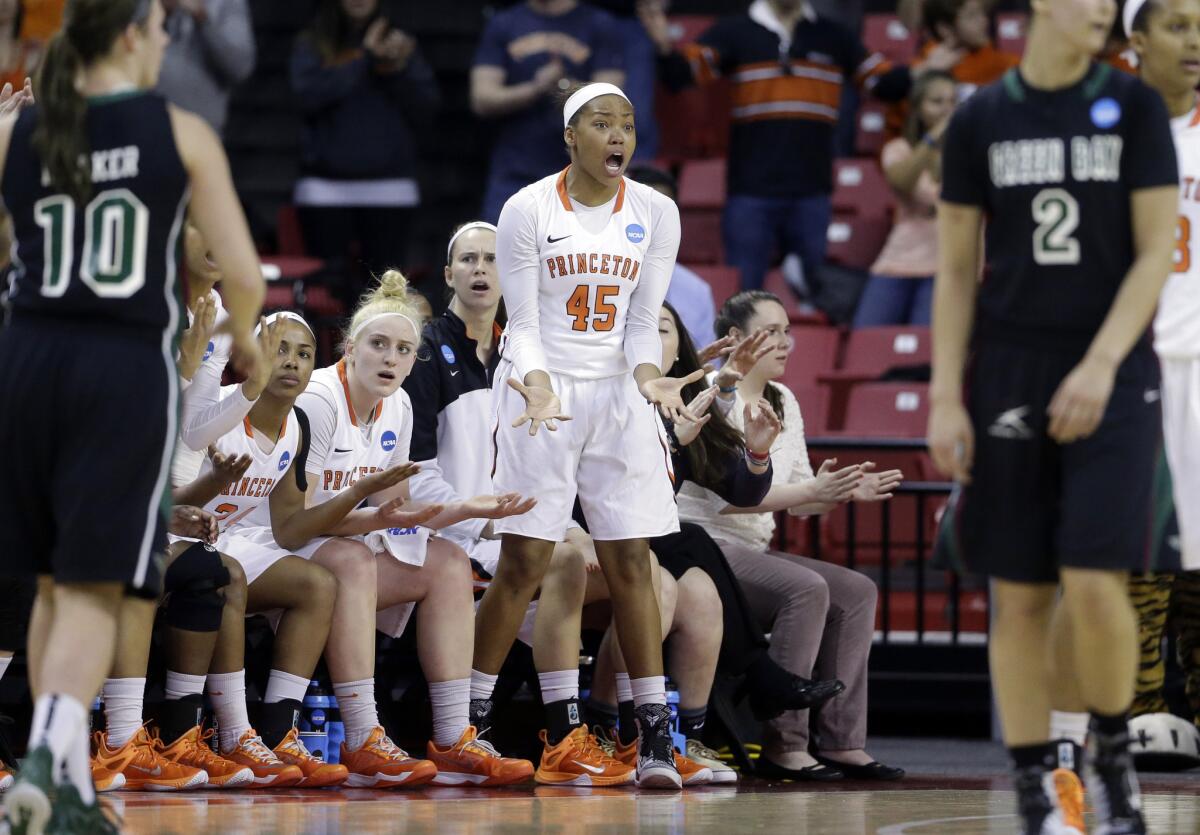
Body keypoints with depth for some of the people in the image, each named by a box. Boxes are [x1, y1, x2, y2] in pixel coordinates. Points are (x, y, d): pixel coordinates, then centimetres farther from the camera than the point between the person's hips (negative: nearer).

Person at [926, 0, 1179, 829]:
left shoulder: (1135, 106, 1)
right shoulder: (981, 120, 4)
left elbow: (1157, 251, -2)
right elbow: (956, 269, 7)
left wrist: (1100, 365, -13)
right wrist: (946, 397, 0)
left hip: (1112, 380, -1)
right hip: (1009, 379, 1)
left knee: (1096, 583, -12)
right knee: (1019, 596, 2)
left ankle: (1113, 751, 11)